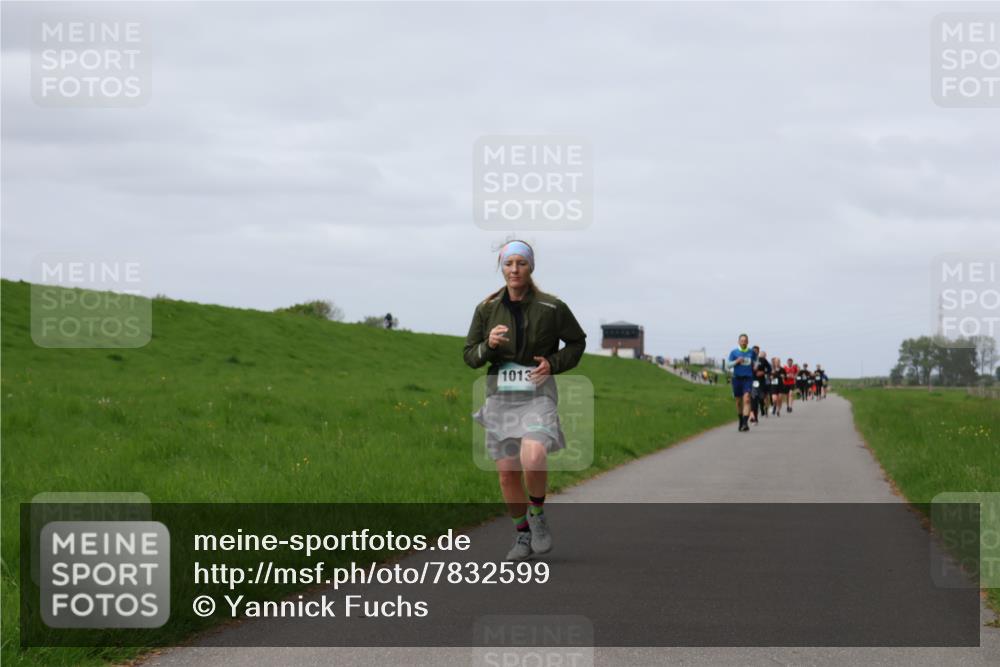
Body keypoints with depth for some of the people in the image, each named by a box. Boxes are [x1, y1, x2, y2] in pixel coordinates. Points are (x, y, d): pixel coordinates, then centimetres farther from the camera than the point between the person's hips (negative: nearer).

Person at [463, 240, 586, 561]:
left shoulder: (551, 307, -6)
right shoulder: (487, 309, 0)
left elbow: (577, 342, 7)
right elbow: (470, 356, 4)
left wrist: (553, 364, -10)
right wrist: (489, 345, -18)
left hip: (537, 394, -3)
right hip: (501, 395, 3)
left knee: (533, 460, -25)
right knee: (508, 473, 4)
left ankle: (537, 514, 3)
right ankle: (523, 535, 24)